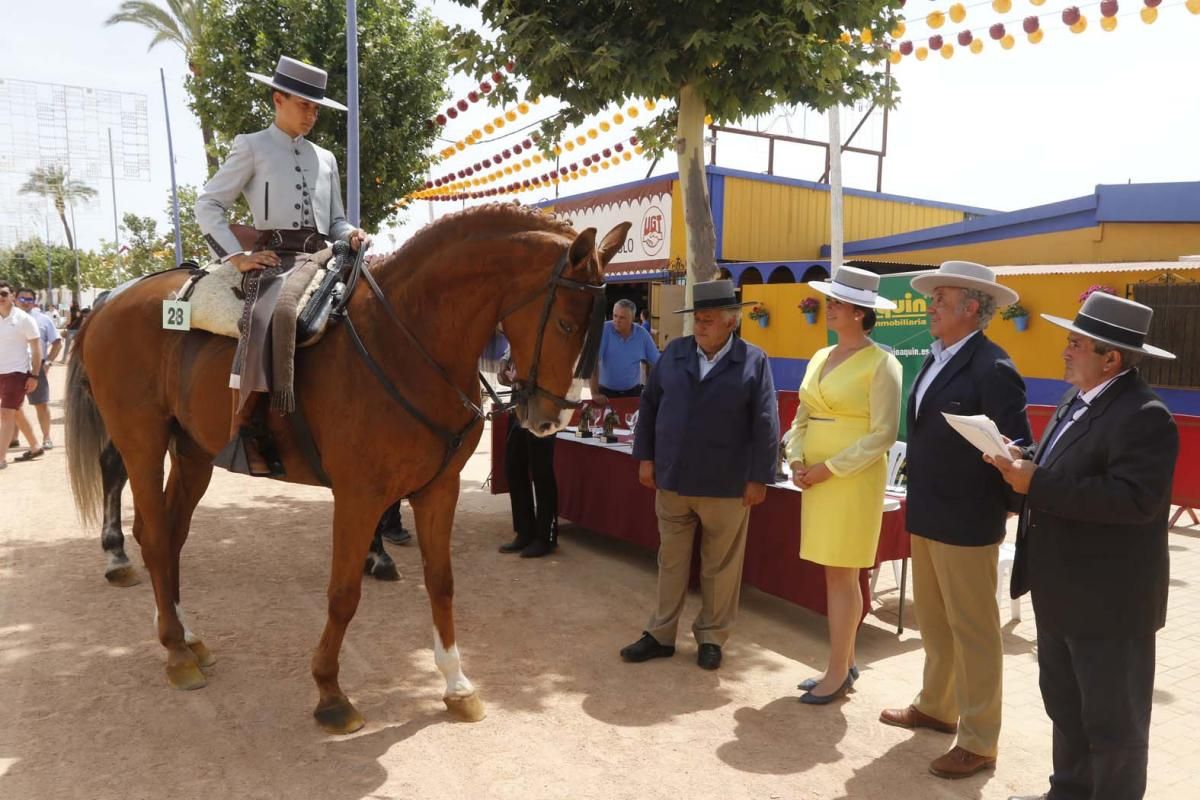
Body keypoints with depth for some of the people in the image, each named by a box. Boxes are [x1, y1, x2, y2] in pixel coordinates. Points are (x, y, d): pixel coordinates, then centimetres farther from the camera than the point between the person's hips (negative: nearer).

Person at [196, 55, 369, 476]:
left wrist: (351, 235, 1)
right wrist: (236, 256, -7)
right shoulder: (252, 146, 11)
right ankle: (242, 429, -31)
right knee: (266, 319, -34)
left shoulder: (325, 158, 25)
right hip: (275, 258, -6)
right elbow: (208, 204, 6)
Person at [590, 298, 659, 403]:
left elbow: (657, 362, 1)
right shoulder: (604, 330, -13)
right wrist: (595, 393, -23)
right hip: (606, 391, -2)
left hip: (633, 391, 2)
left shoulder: (642, 334, -5)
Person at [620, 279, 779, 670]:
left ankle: (711, 637, 26)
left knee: (720, 566, 10)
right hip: (672, 480, 3)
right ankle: (660, 634, 26)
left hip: (727, 485, -3)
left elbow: (765, 425, -6)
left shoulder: (753, 361, -6)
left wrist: (758, 478, -8)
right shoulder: (673, 354, 3)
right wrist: (645, 458, 5)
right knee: (670, 561, 13)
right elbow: (649, 406, 9)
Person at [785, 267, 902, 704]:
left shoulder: (881, 363, -8)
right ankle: (845, 663, 23)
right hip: (817, 479, 7)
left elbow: (883, 434, -13)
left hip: (852, 479, -6)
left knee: (841, 575, -2)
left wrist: (830, 468, -16)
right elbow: (802, 418, 15)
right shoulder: (820, 358, 12)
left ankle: (838, 673, 10)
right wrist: (797, 461, -2)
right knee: (837, 575, 12)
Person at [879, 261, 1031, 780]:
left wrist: (1011, 508, -13)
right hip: (925, 517, 9)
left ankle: (978, 743, 19)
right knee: (932, 621, 21)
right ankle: (936, 707, 39)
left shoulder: (992, 369, -17)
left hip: (965, 523, -9)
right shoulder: (935, 359, 9)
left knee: (973, 631, 5)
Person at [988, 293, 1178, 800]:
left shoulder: (1143, 416, -22)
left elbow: (1136, 499, -31)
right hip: (1062, 593, 10)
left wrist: (1037, 486, -30)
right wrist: (1023, 461, -6)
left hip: (1109, 601, -10)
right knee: (1064, 706, 23)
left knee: (1113, 721, 10)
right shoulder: (1077, 400, 8)